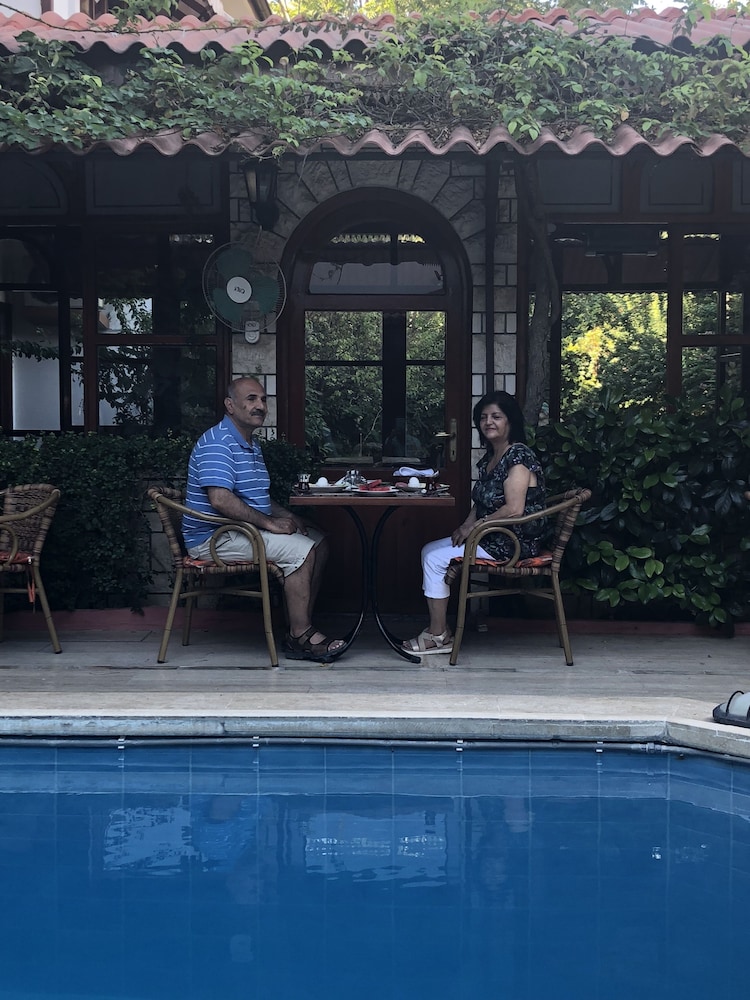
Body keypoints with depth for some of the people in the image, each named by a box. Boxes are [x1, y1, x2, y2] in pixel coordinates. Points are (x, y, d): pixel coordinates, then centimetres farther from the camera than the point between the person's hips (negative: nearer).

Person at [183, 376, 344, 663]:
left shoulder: (251, 445, 18)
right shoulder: (217, 442, -16)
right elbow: (220, 500, -28)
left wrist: (287, 517, 6)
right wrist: (269, 523, -21)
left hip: (241, 530, 11)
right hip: (214, 538, -11)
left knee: (318, 542, 4)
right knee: (300, 550, -22)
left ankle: (302, 626, -1)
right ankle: (300, 637, -16)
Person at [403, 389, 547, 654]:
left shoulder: (518, 456, -17)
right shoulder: (489, 458, 14)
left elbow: (514, 509, -25)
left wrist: (474, 526, -18)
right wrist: (466, 526, 0)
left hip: (515, 543, -10)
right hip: (494, 539, 10)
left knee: (435, 558, -12)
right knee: (430, 551, 4)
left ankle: (439, 636, -3)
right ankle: (438, 629, 2)